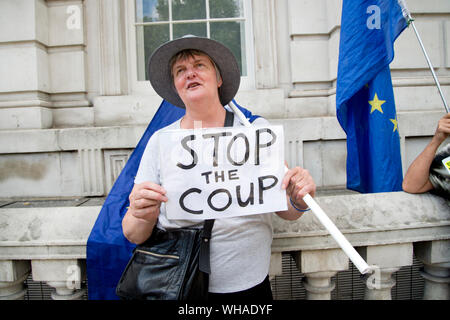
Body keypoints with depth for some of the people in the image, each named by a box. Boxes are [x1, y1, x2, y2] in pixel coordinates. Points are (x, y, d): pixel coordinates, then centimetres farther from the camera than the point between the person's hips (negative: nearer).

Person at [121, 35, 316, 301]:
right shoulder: (160, 141, -4)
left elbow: (285, 211, -1)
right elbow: (133, 235, -4)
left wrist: (299, 201, -23)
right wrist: (144, 218, -26)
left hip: (250, 286, 1)